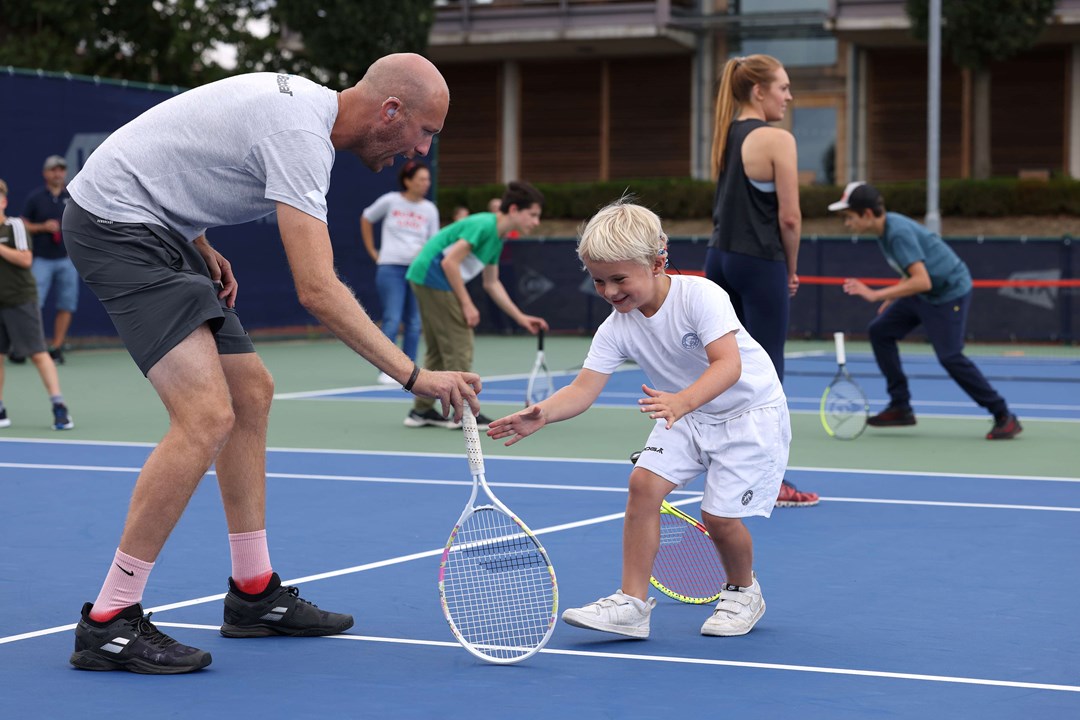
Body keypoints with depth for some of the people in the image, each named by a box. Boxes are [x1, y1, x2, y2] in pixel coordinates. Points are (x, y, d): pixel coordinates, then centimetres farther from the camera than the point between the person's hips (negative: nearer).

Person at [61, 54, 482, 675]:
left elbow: (188, 150, 21)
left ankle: (254, 593, 19)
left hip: (156, 227, 11)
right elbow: (318, 291, -30)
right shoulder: (300, 135, -22)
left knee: (251, 392, 12)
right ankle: (107, 624, -15)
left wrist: (203, 249, 10)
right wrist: (415, 376, -30)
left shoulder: (300, 98, 9)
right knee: (207, 415, -20)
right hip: (116, 221, -11)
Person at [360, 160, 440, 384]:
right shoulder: (390, 201, -1)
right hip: (391, 267, -3)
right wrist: (372, 252, 11)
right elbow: (366, 219, 13)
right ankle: (386, 371, -2)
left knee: (414, 323, 5)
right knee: (392, 321, -9)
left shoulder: (430, 209, 6)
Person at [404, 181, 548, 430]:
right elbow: (450, 262, -21)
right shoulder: (484, 225, -17)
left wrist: (521, 317, 17)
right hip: (434, 277, -10)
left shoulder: (497, 239, 13)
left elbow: (492, 284, 21)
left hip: (424, 280, 10)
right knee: (459, 347, -6)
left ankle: (421, 411, 21)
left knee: (438, 350, 16)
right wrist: (467, 304, -17)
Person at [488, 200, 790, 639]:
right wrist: (542, 414, -39)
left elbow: (728, 364, -37)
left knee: (719, 516, -11)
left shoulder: (699, 296, -27)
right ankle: (632, 603, -6)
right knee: (644, 483, -13)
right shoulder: (617, 328, -11)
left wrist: (682, 401, -55)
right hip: (687, 416, 6)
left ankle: (743, 593, 19)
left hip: (749, 410, -5)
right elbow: (584, 388, -18)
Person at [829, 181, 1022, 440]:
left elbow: (922, 281, -34)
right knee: (880, 331, 4)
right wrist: (892, 298, 15)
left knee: (950, 356, -15)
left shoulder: (898, 233, -28)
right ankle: (900, 407, 8)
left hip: (950, 291, -10)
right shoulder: (884, 227, 1)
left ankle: (1004, 417, -6)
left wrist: (876, 295, -36)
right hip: (922, 293, 10)